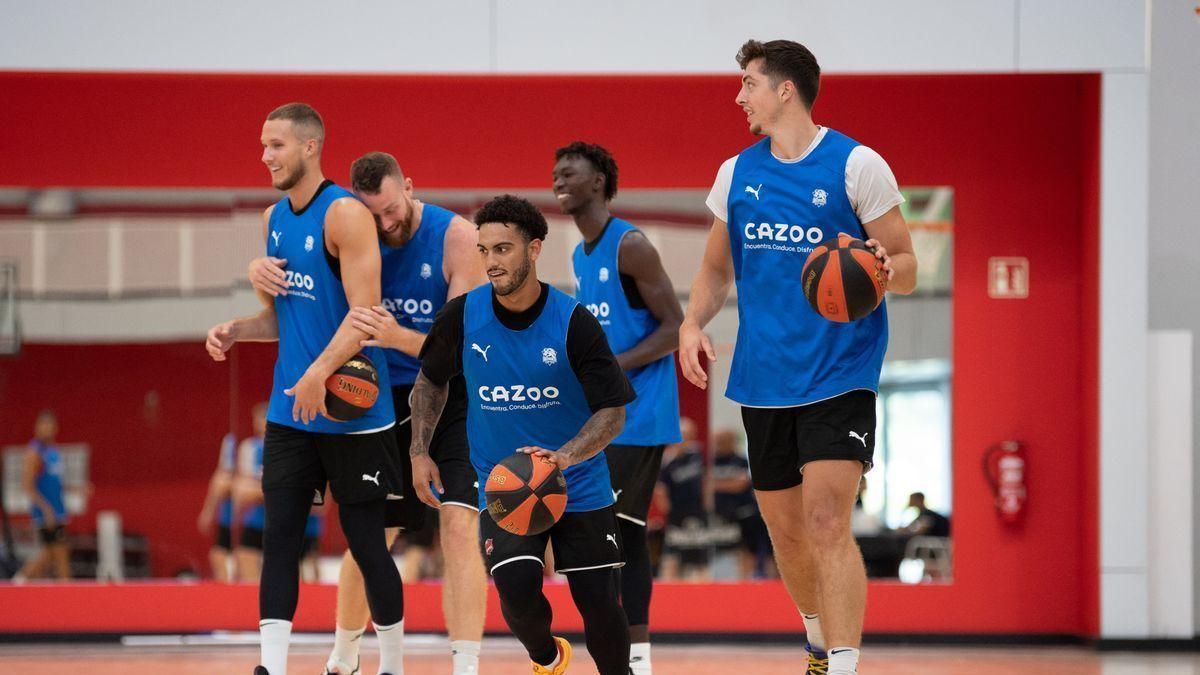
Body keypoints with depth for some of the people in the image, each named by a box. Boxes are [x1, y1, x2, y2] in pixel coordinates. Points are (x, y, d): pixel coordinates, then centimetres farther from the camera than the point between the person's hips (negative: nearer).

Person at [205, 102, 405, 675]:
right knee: (279, 536, -1)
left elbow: (365, 313, -19)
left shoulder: (345, 214, -12)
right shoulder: (275, 219, 12)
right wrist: (235, 331, 1)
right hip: (290, 411, 7)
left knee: (365, 541, 1)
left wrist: (320, 372, -30)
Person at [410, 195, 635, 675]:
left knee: (600, 607, -2)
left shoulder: (574, 323, -14)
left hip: (579, 487, -1)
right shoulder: (461, 318, -7)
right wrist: (419, 453, 4)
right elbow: (431, 381, 13)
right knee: (517, 587, -20)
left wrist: (563, 457, -29)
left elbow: (613, 412, -12)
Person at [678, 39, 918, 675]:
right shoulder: (736, 173, 9)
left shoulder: (858, 166, -6)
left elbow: (906, 265, -2)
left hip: (838, 376, -5)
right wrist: (693, 322, 0)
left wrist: (882, 270, -25)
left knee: (827, 521, -18)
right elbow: (717, 269, 19)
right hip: (763, 378, 5)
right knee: (783, 526, 13)